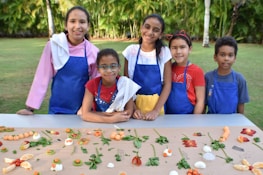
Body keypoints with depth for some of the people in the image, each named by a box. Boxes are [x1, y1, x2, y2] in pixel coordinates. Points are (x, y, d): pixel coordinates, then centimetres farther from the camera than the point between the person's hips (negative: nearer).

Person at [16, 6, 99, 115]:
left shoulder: (93, 52, -8)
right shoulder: (53, 45, -9)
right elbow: (42, 77, -5)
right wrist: (30, 107, -3)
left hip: (82, 110, 1)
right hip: (57, 109, 0)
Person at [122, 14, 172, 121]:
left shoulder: (164, 52, -4)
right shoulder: (131, 50, -3)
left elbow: (167, 85, -5)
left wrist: (156, 110, -14)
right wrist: (134, 108, -11)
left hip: (156, 104, 0)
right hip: (134, 103, 1)